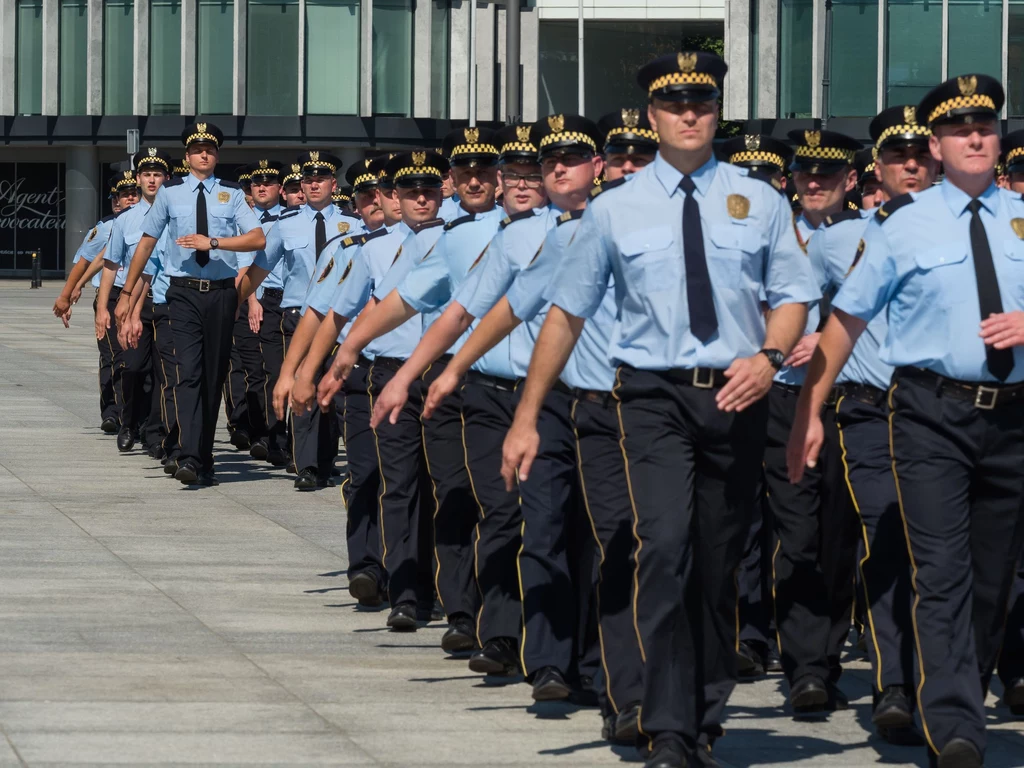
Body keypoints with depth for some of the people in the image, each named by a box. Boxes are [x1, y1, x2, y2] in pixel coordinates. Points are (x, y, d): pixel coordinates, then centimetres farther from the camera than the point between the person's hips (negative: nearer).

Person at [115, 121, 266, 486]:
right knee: (189, 372, -14)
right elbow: (146, 243, 10)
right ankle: (190, 459, -23)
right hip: (185, 292, -2)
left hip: (222, 291, 2)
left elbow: (258, 239, -4)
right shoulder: (170, 193, 6)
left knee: (214, 376, 7)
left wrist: (213, 242, -16)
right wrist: (126, 295, 11)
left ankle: (205, 460, 16)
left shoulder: (231, 194, 7)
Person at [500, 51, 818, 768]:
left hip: (736, 395, 2)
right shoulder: (615, 210, 6)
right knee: (665, 548, -19)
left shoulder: (758, 200, 8)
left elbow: (794, 295, 11)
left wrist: (769, 356, -12)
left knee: (720, 563, 9)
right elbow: (566, 312, 8)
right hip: (655, 394, -2)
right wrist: (527, 419, 6)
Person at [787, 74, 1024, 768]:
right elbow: (847, 318, 5)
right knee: (943, 574, -14)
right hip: (932, 414, -3)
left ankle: (965, 706, 25)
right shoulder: (902, 224, 2)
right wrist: (810, 412, 2)